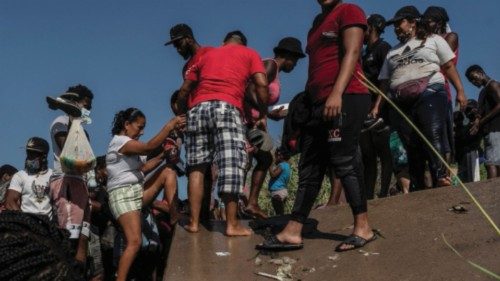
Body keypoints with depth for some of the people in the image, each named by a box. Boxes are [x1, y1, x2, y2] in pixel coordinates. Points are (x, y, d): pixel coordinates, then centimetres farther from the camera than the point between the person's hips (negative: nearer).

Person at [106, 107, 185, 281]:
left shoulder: (128, 145, 22)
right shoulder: (119, 141, -10)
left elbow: (143, 168, 16)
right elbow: (149, 147, -24)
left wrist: (164, 155, 5)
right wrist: (170, 125, -20)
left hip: (138, 192, 9)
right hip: (123, 194, -9)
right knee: (134, 242, -20)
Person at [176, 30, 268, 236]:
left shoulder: (207, 55, 30)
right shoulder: (250, 54, 21)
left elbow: (184, 90, 25)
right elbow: (261, 84, 4)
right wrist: (263, 115, 12)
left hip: (198, 108, 4)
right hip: (226, 108, -4)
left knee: (196, 167, 7)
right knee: (231, 164, -6)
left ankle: (194, 222, 4)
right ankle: (232, 224, -11)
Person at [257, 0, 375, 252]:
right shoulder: (318, 22, 27)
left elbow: (352, 53, -12)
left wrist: (337, 93, -23)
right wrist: (306, 102, 21)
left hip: (345, 99, -9)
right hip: (319, 103, 9)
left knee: (343, 161, -11)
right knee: (309, 168, 3)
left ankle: (363, 228, -5)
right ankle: (293, 232, 3)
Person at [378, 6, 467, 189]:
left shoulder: (433, 40, 16)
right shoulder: (392, 52, 27)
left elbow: (449, 67, 8)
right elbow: (384, 83, 20)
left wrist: (460, 91, -3)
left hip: (429, 95, -4)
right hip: (402, 103, 4)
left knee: (434, 138, -19)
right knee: (411, 146, -1)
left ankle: (441, 178, -25)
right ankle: (418, 188, 0)